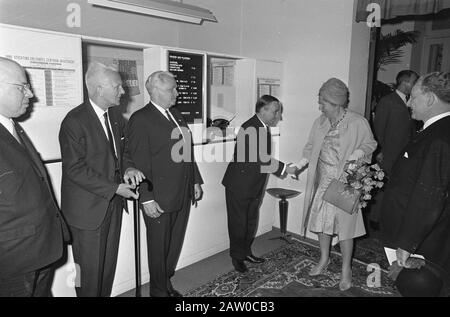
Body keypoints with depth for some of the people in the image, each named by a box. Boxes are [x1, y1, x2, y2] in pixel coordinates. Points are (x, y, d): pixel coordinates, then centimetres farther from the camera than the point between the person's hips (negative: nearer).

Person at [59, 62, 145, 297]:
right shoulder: (74, 121, -18)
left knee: (109, 263, 19)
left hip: (113, 203, 7)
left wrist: (128, 168, -7)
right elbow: (75, 169, -20)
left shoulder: (116, 116, 6)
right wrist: (114, 188, -21)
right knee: (89, 269, 8)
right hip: (87, 208, -7)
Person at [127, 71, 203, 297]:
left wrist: (195, 181, 14)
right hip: (159, 198, -7)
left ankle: (166, 282, 40)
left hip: (183, 194, 7)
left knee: (175, 243, 19)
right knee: (159, 246, 11)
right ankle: (159, 290, 32)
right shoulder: (140, 119, -13)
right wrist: (147, 199, -18)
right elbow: (140, 164, -16)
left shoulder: (175, 114, 11)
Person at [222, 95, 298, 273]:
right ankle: (237, 257, 24)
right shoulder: (250, 128, -23)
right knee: (238, 222, 6)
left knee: (251, 221, 20)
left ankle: (246, 252, 37)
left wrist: (284, 171, 6)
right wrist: (285, 169, -22)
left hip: (255, 186, 9)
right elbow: (262, 159, -27)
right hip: (239, 186, -9)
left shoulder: (264, 128, 7)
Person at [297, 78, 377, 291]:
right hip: (322, 182, 5)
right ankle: (324, 259, 38)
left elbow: (370, 144, 2)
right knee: (321, 221, 15)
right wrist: (300, 165, -2)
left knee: (344, 226, 4)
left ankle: (346, 269, 25)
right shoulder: (319, 123, 3)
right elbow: (311, 147, 11)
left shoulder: (358, 123, -12)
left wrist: (359, 152, -19)